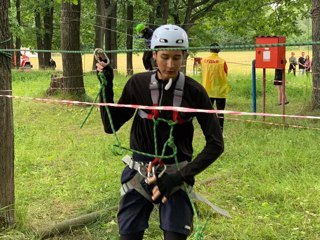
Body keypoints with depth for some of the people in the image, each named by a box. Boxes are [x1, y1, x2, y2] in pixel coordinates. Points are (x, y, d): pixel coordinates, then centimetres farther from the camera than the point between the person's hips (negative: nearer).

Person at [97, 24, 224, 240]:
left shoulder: (194, 91, -9)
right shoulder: (138, 84, -5)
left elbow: (215, 144, -8)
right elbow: (111, 126, 1)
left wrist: (180, 177, -16)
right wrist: (106, 84, -9)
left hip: (175, 176, -1)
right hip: (139, 174, 1)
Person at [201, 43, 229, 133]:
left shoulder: (204, 61, -5)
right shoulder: (222, 61, -12)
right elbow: (226, 74, -1)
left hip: (207, 91, 3)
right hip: (220, 91, -3)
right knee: (220, 112, 3)